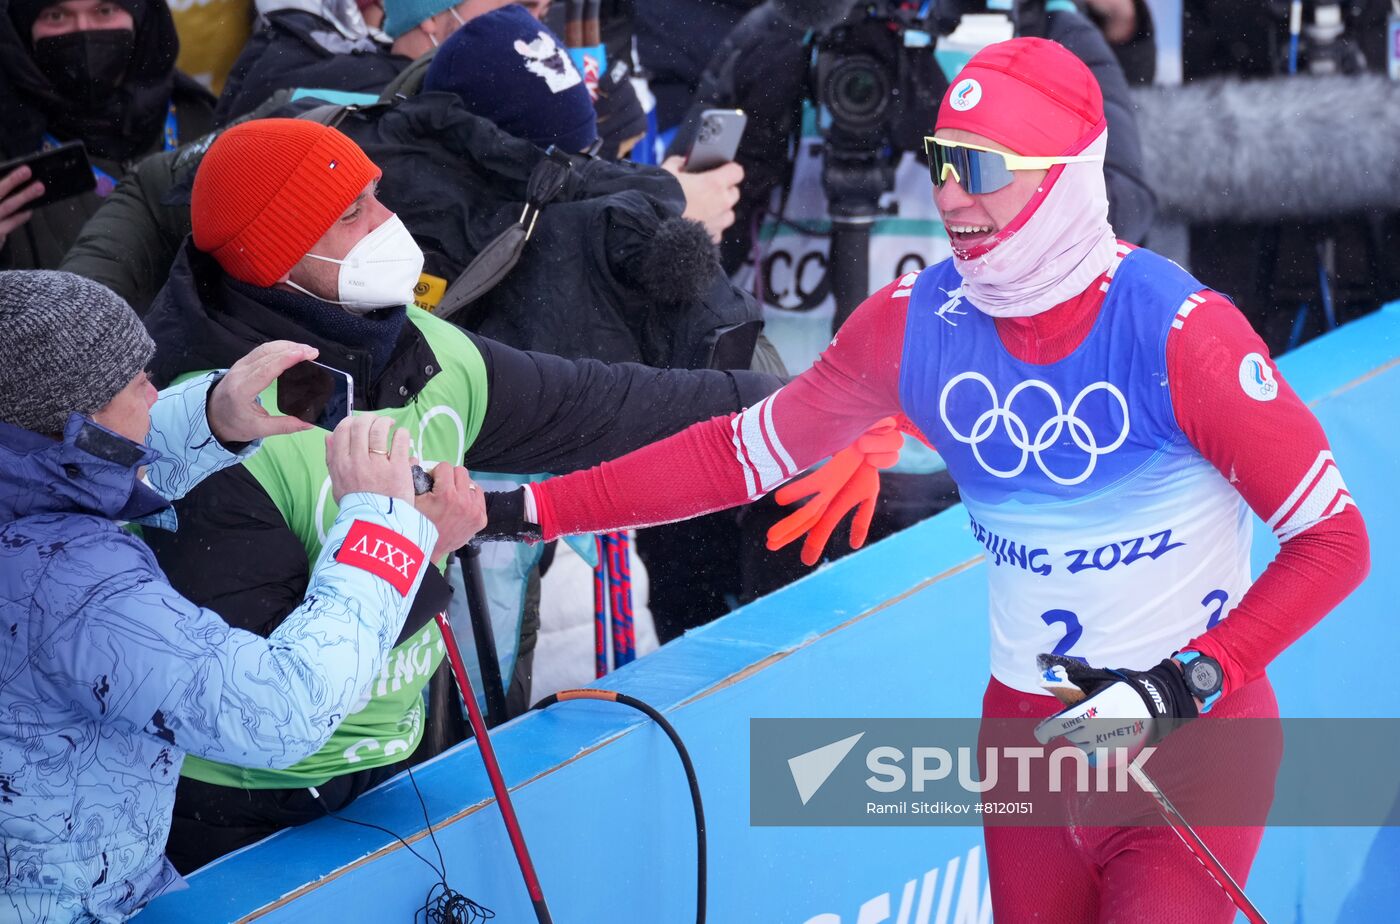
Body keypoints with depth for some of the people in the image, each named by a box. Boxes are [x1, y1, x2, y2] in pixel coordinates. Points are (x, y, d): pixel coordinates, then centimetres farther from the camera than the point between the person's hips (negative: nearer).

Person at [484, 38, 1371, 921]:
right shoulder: (915, 323, -5)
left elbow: (1334, 538, -15)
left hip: (1194, 735, -4)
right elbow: (741, 451, 4)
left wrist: (1181, 686, -24)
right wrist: (527, 509, -1)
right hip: (1024, 725, 5)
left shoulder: (1175, 327, -20)